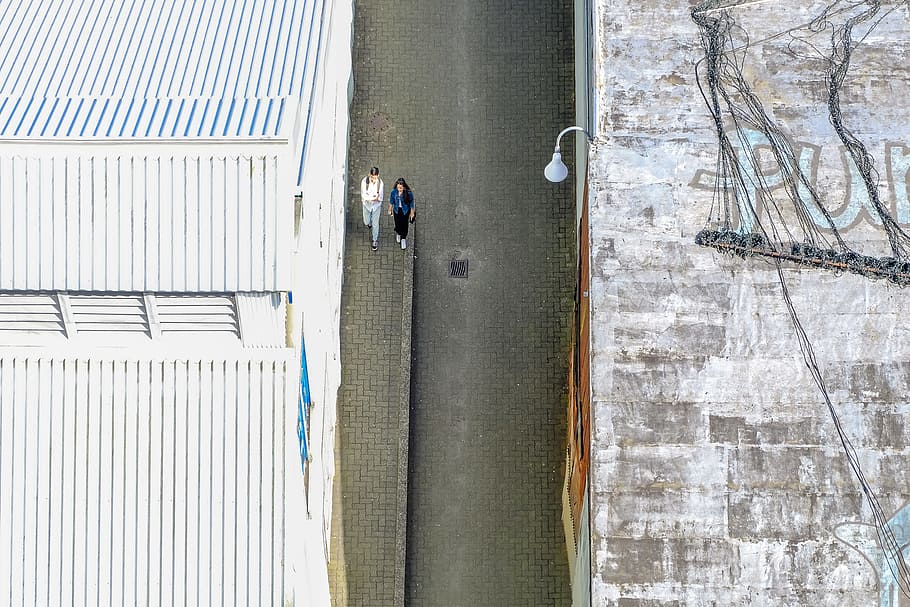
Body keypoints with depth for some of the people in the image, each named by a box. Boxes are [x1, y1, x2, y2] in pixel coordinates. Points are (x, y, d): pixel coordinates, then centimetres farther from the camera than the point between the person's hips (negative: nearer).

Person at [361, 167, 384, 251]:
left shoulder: (380, 183, -24)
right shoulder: (364, 181, -25)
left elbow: (380, 198, -17)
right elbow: (364, 196, -24)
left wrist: (369, 197, -30)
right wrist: (374, 197, -31)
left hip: (376, 205, -1)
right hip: (367, 205, 1)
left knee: (375, 224, 9)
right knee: (366, 222, 18)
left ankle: (375, 240, 31)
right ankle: (370, 225, 58)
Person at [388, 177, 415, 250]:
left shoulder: (408, 193, -25)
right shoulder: (394, 192, -20)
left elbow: (411, 203, -11)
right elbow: (391, 201, -1)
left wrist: (412, 213, -1)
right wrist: (390, 210, 11)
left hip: (405, 211, -1)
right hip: (397, 211, 1)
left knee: (404, 225, 11)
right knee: (398, 224, 13)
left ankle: (403, 239, 37)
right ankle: (398, 233, 50)